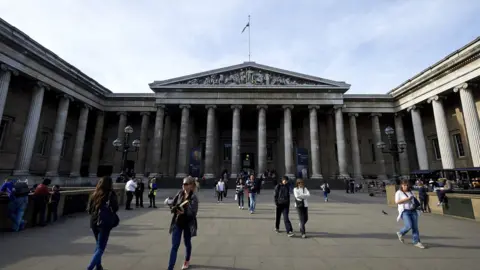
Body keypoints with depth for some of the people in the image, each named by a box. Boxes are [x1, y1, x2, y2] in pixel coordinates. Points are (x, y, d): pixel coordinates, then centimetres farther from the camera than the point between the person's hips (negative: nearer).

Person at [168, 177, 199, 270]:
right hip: (177, 222, 3)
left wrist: (184, 212, -36)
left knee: (187, 243, 19)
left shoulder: (193, 197, -17)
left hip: (188, 223, -2)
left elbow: (193, 212, -21)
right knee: (174, 246, 2)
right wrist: (174, 208, -15)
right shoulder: (180, 193, -3)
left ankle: (187, 261, 45)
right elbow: (173, 204, 6)